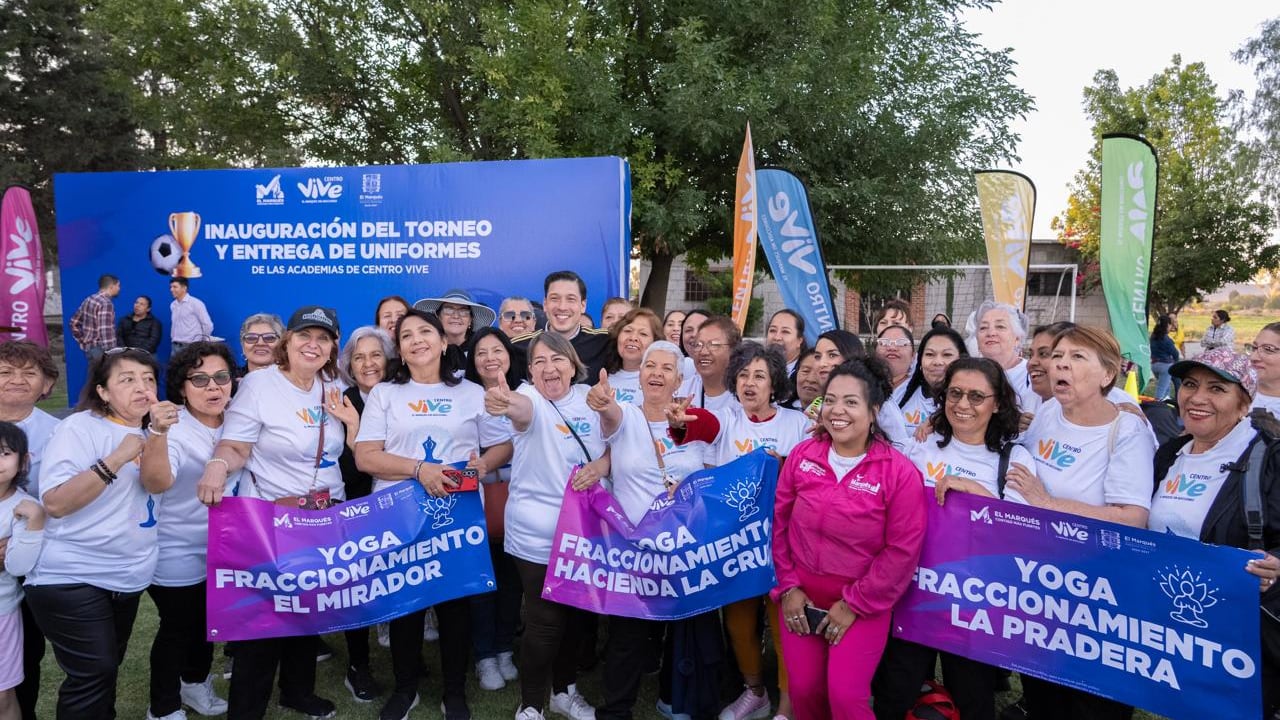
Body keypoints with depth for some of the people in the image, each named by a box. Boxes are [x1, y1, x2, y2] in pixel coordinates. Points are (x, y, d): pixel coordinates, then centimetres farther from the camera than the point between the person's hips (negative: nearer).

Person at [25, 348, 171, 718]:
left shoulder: (146, 433, 6)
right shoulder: (80, 428, -13)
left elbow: (157, 485, -11)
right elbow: (55, 503, -22)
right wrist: (116, 459, -30)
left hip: (127, 578, 7)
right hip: (72, 577, -6)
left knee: (106, 668, 18)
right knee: (93, 672, -7)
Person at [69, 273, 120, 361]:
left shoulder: (89, 300, 12)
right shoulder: (105, 303, -16)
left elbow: (74, 323, 18)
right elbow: (105, 332, -23)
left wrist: (83, 341, 19)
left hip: (88, 348, 9)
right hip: (100, 349, -9)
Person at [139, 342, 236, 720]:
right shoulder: (173, 429, -23)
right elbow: (157, 480, -40)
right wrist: (158, 434, -56)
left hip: (221, 550, 6)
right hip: (177, 554, -6)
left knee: (208, 622, 22)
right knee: (177, 628, 7)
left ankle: (195, 683, 45)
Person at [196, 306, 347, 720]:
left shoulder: (333, 388, 5)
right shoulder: (259, 384, -11)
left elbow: (350, 450, 14)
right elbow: (234, 447, -15)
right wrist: (218, 463, -37)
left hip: (328, 514, 6)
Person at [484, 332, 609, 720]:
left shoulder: (590, 399, 2)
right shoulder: (530, 398, -14)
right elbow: (523, 409, -38)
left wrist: (601, 465, -16)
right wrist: (507, 404, -62)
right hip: (538, 536, -5)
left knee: (578, 616, 17)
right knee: (545, 623, -1)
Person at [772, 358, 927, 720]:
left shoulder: (900, 472, -15)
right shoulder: (802, 455, -4)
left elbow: (902, 551, -13)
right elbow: (780, 523, 3)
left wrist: (854, 603, -11)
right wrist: (787, 586, 0)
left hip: (863, 605, -3)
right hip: (801, 597, 4)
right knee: (803, 691, 10)